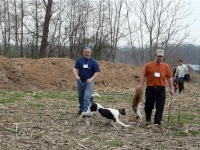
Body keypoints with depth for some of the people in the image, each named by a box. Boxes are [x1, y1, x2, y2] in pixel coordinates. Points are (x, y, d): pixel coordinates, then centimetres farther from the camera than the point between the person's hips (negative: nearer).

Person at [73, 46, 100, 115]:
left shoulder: (93, 62, -7)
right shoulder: (79, 60, -2)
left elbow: (97, 72, -6)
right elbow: (75, 68, -6)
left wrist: (91, 79, -20)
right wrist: (76, 76, -25)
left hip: (89, 81, -3)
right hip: (80, 81, 3)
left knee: (87, 96, -14)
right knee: (81, 96, 17)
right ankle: (81, 109, 35)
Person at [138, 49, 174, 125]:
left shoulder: (166, 66, 4)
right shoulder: (148, 65, 0)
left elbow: (169, 78, 6)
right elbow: (144, 76, 1)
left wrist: (171, 88, 2)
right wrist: (140, 85, -8)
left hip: (161, 89, 1)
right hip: (150, 89, -1)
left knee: (160, 107, 0)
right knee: (149, 105, 5)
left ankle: (157, 122, 9)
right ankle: (148, 119, 30)